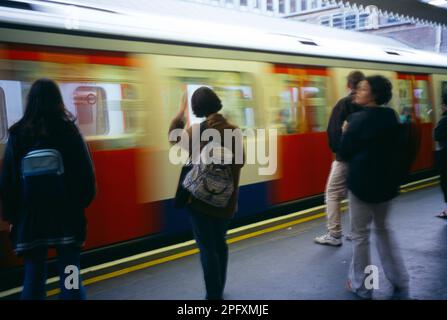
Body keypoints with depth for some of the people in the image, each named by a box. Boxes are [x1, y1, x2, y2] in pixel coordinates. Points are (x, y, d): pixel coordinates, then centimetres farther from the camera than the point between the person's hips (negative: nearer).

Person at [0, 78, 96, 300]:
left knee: (33, 278, 9)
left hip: (30, 217, 1)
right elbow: (87, 174, -2)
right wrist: (80, 203, 13)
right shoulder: (69, 131, -3)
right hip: (67, 215, -1)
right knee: (70, 279, 4)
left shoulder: (18, 134, -1)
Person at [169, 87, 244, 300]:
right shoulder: (234, 131, -1)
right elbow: (240, 162, 6)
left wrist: (181, 112, 14)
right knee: (220, 244, 19)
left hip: (201, 200, -5)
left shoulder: (197, 131, -12)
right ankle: (219, 291, 30)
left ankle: (214, 296, 1)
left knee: (207, 248, 0)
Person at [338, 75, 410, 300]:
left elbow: (344, 152, -11)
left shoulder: (360, 119, -17)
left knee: (360, 235, 6)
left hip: (363, 182, -7)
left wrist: (346, 133, 3)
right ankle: (400, 284, 22)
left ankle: (362, 287, 16)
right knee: (383, 229, 20)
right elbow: (396, 149, 14)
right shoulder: (392, 117, 3)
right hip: (388, 181, 7)